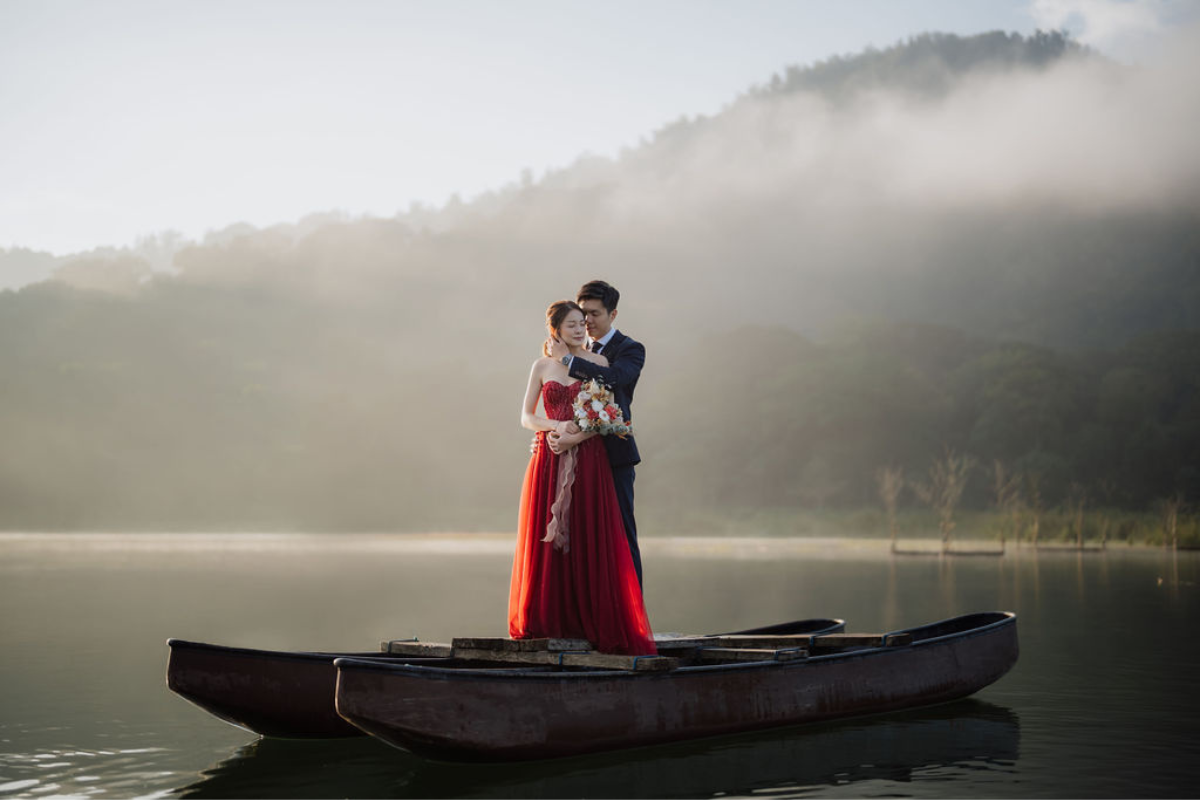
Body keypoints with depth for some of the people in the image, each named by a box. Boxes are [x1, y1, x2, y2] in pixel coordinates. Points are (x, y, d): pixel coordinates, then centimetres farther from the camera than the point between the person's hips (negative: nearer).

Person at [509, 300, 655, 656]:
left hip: (588, 460, -2)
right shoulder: (542, 366, 10)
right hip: (549, 461, 2)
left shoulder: (598, 362, 4)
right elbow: (526, 416, 9)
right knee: (547, 539, 1)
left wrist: (579, 435, -15)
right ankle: (549, 621, 9)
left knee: (589, 540, -4)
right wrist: (556, 426, -9)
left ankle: (591, 622, 2)